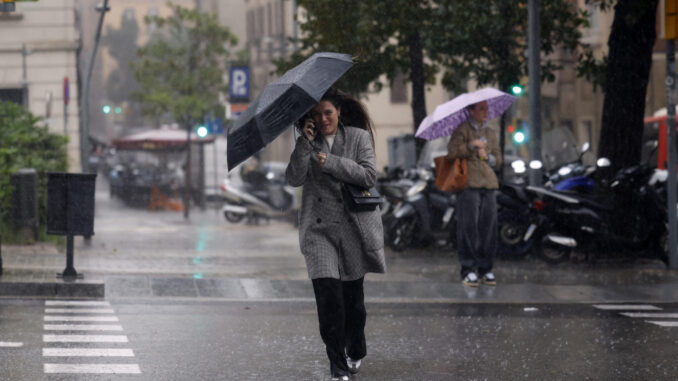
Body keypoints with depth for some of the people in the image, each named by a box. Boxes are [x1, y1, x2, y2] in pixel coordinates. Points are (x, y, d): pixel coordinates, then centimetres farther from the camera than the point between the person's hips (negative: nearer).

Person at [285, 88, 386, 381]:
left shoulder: (358, 137, 2)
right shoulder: (308, 143, 7)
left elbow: (369, 175, -10)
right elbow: (293, 179, -5)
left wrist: (330, 162, -16)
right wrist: (305, 143, -14)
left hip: (355, 225, 0)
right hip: (319, 227, 0)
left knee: (353, 293, 9)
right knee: (328, 295, -14)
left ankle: (356, 352, 35)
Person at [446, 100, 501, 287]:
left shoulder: (490, 133, 20)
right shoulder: (462, 130, 3)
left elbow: (498, 160, 21)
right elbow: (452, 152, -10)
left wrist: (488, 157, 1)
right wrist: (472, 145, -18)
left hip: (489, 184, 5)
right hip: (468, 183, -5)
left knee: (489, 227, 0)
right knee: (469, 226, -9)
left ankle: (485, 269, 8)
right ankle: (469, 270, -5)